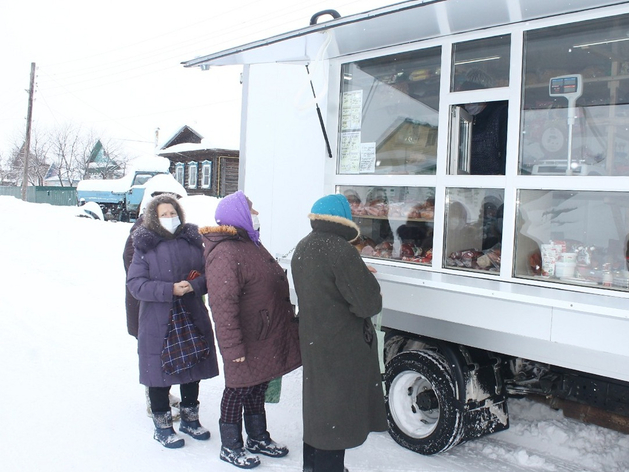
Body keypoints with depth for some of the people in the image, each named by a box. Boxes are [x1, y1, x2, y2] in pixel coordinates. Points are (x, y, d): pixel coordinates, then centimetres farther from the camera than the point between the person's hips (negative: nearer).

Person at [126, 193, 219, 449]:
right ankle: (162, 425, 25)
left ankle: (190, 418, 36)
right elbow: (135, 284, -11)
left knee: (193, 371, 16)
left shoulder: (193, 240, 5)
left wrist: (195, 284, -16)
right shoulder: (145, 246, -5)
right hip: (158, 323, -3)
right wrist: (170, 290, -21)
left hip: (193, 318, 4)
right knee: (161, 373, 6)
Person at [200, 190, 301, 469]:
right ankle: (230, 447, 28)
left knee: (258, 389, 23)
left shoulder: (250, 243, 11)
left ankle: (258, 438, 41)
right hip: (246, 342, -9)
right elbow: (223, 305, -27)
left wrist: (285, 321, 24)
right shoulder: (225, 254, -24)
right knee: (238, 391, 8)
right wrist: (233, 347, -27)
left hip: (265, 337, 10)